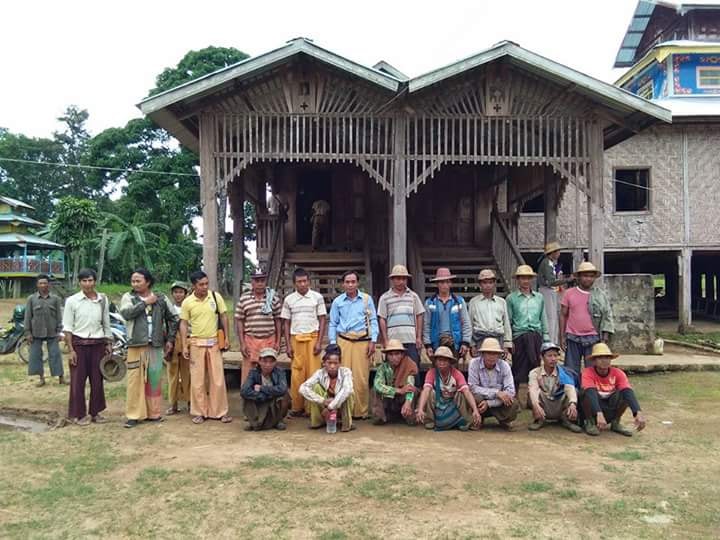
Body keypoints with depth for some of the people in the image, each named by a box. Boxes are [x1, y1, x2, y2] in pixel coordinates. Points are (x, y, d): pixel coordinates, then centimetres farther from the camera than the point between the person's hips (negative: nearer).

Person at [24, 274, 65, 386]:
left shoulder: (56, 298, 1)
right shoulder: (31, 299, 2)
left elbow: (59, 316, 2)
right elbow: (28, 317, 2)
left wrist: (59, 330, -3)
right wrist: (28, 332, -2)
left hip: (52, 332, -1)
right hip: (36, 332, 1)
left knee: (55, 354, 1)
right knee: (36, 355, 5)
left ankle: (61, 377, 6)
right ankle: (41, 378, 16)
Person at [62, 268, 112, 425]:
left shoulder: (103, 300, 4)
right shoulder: (72, 301, -4)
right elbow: (67, 328, -4)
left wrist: (109, 344, 7)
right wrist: (71, 350, -9)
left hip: (98, 344, 3)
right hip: (79, 343, -3)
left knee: (97, 379, 7)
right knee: (78, 380, 2)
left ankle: (96, 412, 20)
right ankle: (78, 414, 14)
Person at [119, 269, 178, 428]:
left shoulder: (161, 299, 8)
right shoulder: (128, 297, 4)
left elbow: (173, 319, 14)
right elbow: (126, 313, -16)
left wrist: (170, 339, 9)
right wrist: (145, 302, -11)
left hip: (156, 346, 2)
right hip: (136, 345, -1)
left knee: (154, 379, 6)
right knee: (135, 380, -2)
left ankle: (153, 413, 17)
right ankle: (133, 415, 5)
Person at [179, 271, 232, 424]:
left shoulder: (216, 296, -2)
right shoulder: (187, 302, -3)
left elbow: (224, 317, 4)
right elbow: (183, 324, 0)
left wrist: (226, 338, 0)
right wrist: (185, 346, -5)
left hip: (214, 342, 1)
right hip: (196, 343, 0)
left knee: (218, 378, 3)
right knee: (197, 379, 5)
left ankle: (220, 411, 12)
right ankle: (199, 412, 16)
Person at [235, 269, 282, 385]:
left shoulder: (274, 297, 3)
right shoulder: (243, 298, 1)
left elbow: (277, 320, 7)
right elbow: (239, 321, 3)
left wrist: (278, 341, 3)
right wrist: (242, 343, -2)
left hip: (269, 340, 1)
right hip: (250, 340, -1)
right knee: (248, 372, 3)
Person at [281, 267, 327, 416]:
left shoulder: (317, 297, 3)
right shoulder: (289, 300, 8)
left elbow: (322, 320, 4)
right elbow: (286, 323, 10)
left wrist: (319, 342, -4)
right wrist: (288, 345, 4)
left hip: (313, 337, -1)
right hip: (296, 339, 1)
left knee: (313, 372, -4)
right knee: (297, 373, -1)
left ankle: (312, 407, 3)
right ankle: (297, 407, 8)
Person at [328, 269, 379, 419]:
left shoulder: (367, 299, 8)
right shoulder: (337, 302, 11)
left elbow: (373, 321, 8)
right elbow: (333, 324, 14)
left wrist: (373, 341, 0)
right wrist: (333, 344, 6)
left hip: (362, 341, -1)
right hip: (343, 341, 1)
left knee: (361, 378, -4)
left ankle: (361, 411, 5)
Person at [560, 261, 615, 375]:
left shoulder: (601, 295, 4)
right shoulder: (569, 293, 6)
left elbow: (607, 317, 3)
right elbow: (563, 315, 9)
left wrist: (605, 339, -4)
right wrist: (562, 337, 4)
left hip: (593, 338, -1)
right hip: (573, 338, 1)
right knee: (571, 371, 4)